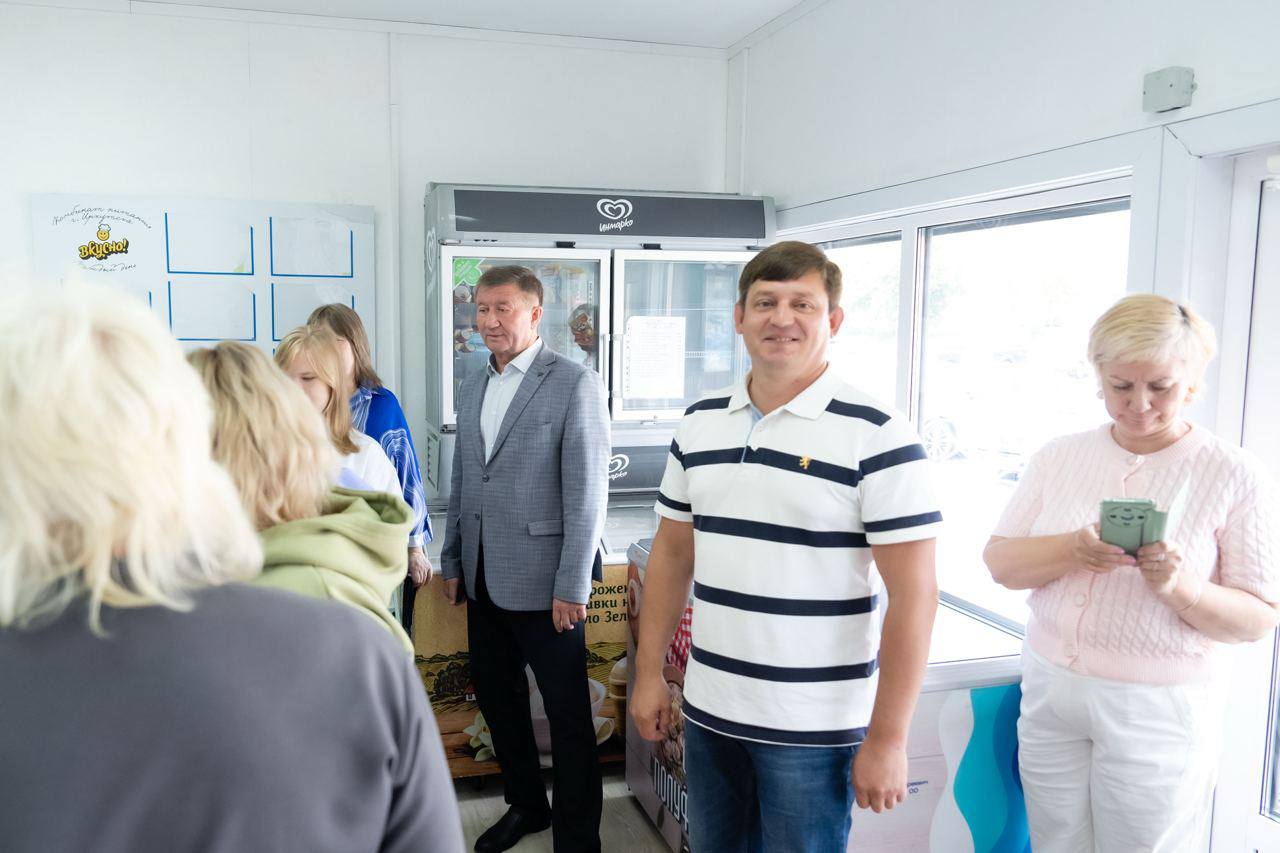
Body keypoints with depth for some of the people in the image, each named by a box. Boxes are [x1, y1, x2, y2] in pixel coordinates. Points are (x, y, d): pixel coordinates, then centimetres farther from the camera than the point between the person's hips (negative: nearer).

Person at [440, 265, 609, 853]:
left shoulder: (575, 384, -10)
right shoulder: (472, 390, 12)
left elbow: (586, 493, -13)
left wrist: (572, 586, -15)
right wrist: (452, 562, 14)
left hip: (543, 580, -7)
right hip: (484, 580, 7)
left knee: (568, 714, 5)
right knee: (496, 695, 18)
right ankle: (525, 805, 38)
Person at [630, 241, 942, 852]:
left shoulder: (878, 437, -13)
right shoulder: (698, 424, 4)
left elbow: (912, 595, -14)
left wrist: (887, 738, -14)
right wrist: (649, 673, 9)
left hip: (813, 730, -5)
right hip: (708, 711, 5)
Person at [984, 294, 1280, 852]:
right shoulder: (1059, 457, 4)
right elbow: (999, 562, 0)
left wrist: (1181, 587, -25)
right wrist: (1073, 550, -19)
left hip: (1157, 708, -3)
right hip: (1050, 691, 3)